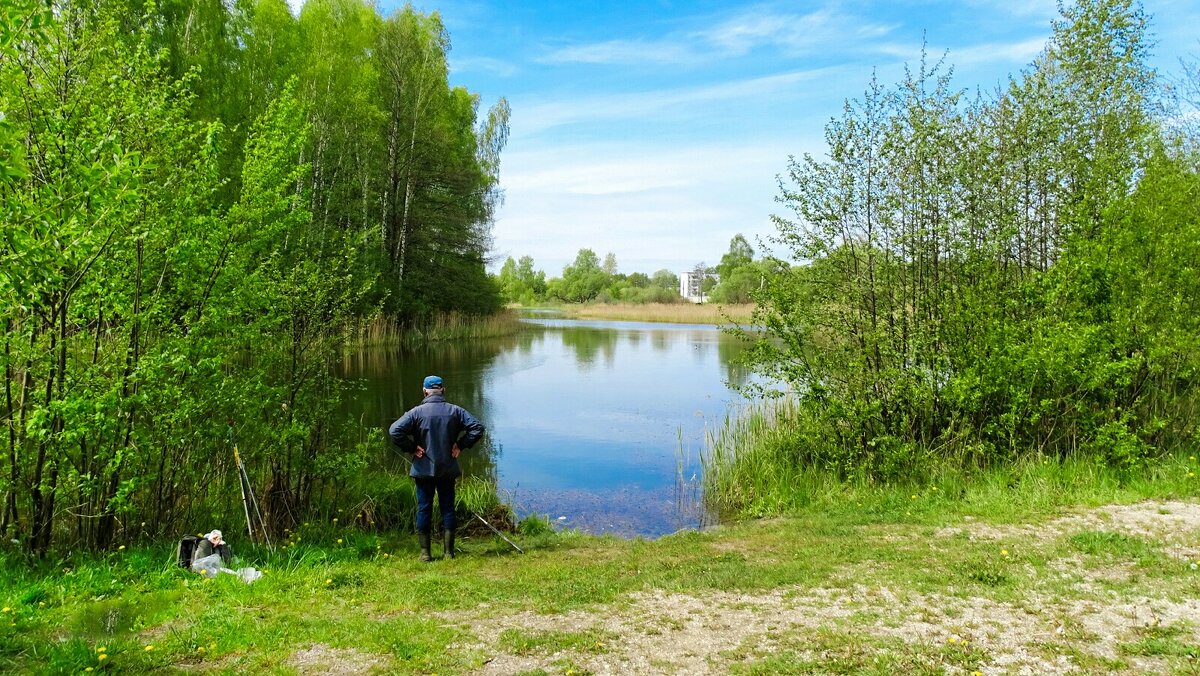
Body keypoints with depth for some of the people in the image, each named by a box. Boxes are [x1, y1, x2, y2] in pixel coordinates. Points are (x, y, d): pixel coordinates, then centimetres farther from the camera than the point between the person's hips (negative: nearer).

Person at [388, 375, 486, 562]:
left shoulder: (417, 412, -7)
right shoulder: (455, 411, -1)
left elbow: (394, 431, -16)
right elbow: (478, 428, -5)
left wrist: (411, 448, -6)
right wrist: (461, 445, 0)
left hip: (424, 469, -1)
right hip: (448, 469, 2)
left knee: (424, 509, 7)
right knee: (448, 508, 10)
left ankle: (425, 553, 10)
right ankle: (448, 551, 12)